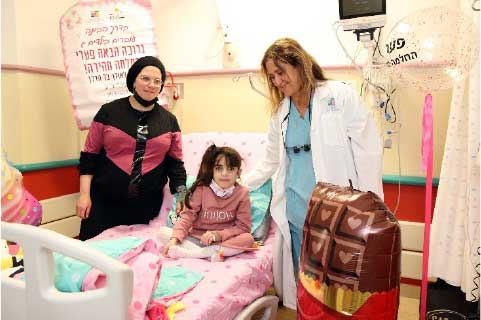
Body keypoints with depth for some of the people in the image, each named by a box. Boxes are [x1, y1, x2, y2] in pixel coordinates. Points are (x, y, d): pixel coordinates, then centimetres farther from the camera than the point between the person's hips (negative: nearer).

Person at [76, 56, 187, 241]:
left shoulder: (169, 121, 5)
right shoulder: (109, 112, 0)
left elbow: (174, 162, 7)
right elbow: (90, 154, 2)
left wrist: (181, 195, -4)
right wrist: (84, 194, -3)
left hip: (147, 204, 2)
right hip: (104, 201, -1)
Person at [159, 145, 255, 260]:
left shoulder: (242, 193, -5)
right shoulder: (201, 189, -4)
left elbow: (243, 226, -7)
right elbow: (188, 215, -9)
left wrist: (219, 235, -22)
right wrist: (175, 238, -25)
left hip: (224, 241, 0)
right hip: (195, 238, 1)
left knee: (248, 239, -30)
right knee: (163, 232, -16)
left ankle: (187, 253, -30)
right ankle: (210, 253, -30)